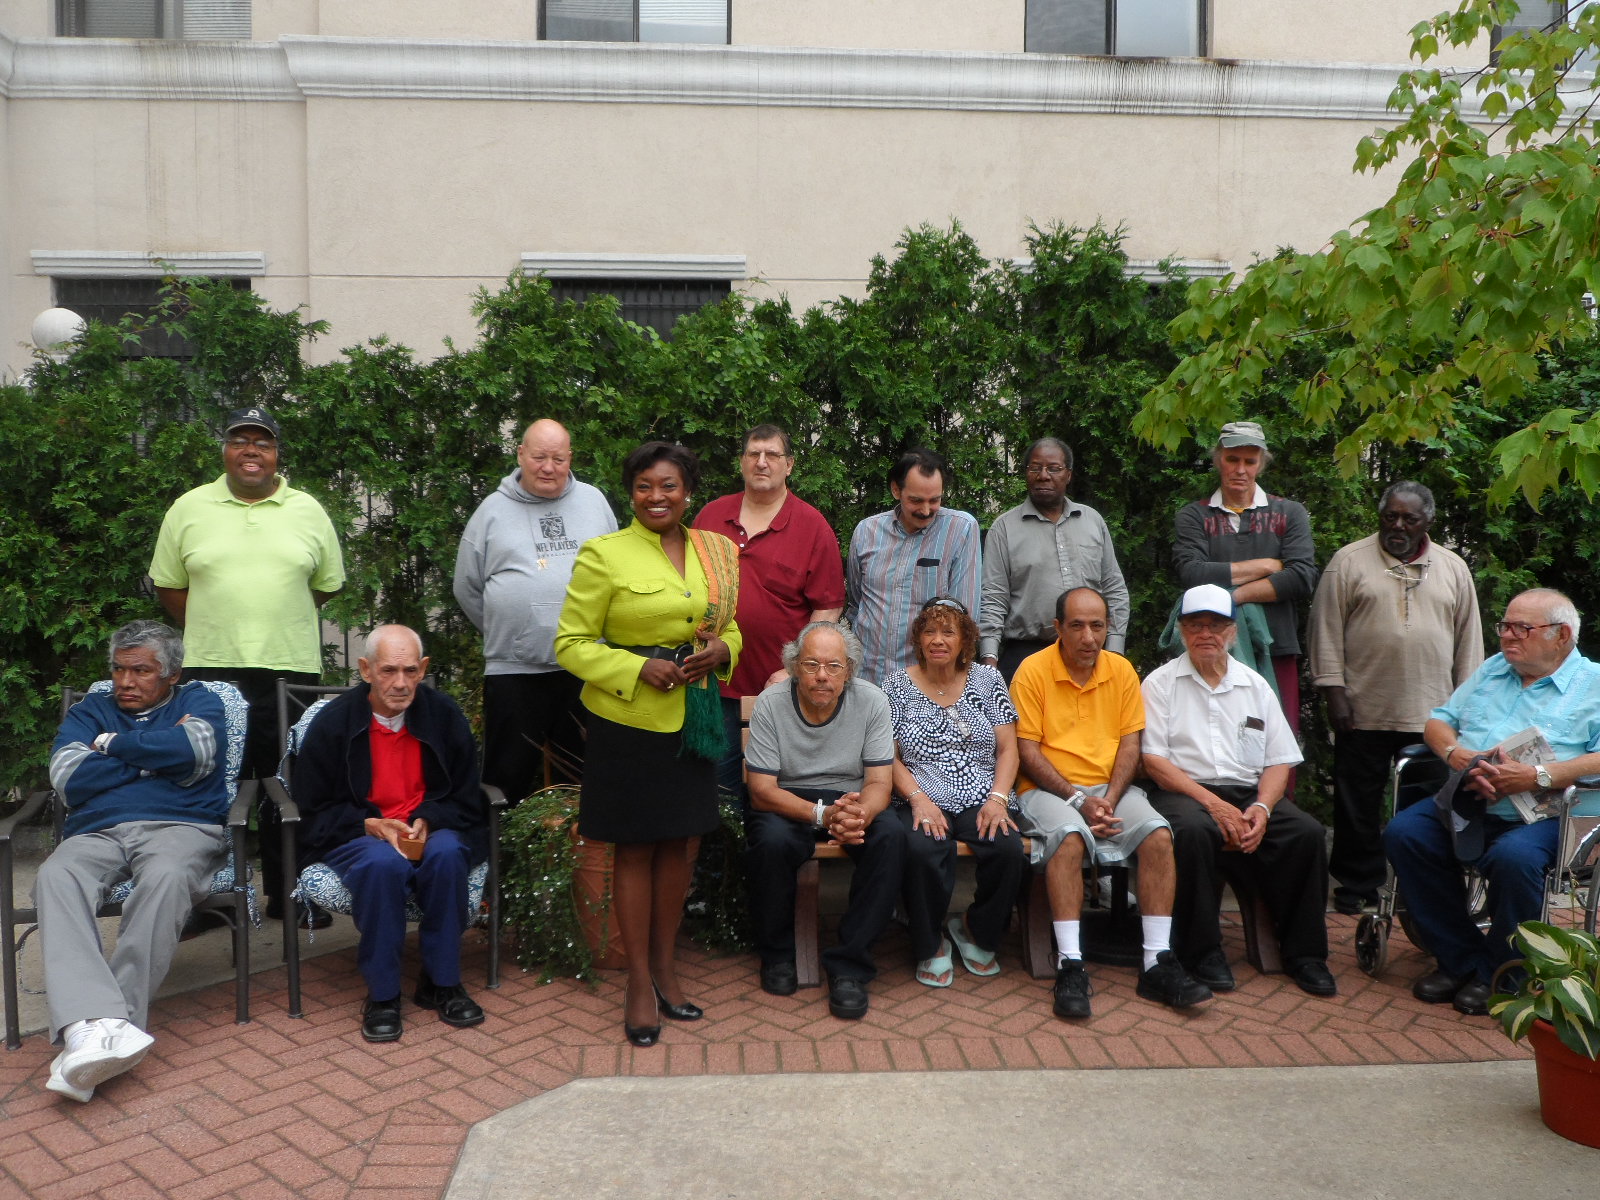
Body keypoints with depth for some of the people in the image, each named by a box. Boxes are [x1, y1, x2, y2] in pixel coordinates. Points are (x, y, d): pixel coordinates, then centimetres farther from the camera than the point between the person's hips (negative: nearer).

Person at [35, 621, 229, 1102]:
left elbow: (196, 752, -7)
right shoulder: (90, 710, 25)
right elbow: (67, 780, 7)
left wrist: (115, 745, 5)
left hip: (179, 827, -2)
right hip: (96, 833, 3)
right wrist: (155, 754, 5)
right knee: (55, 878, -33)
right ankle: (94, 1022, -50)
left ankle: (92, 1032, -42)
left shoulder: (198, 702, 18)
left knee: (165, 878, -38)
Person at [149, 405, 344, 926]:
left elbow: (328, 584, 12)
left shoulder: (307, 510, 7)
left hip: (292, 669, 0)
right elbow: (168, 585, 11)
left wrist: (278, 618, 8)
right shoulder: (189, 508, 6)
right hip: (211, 669, 0)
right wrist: (213, 629, 4)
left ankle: (287, 893, 18)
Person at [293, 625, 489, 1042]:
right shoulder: (333, 722, -5)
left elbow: (467, 800, 6)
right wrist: (372, 825, -17)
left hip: (430, 831, 2)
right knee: (383, 864, -36)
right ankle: (382, 994, -18)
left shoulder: (444, 714, -1)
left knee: (446, 854, -33)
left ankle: (441, 983, -15)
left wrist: (427, 822, -15)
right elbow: (313, 811, 0)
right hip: (357, 835, -2)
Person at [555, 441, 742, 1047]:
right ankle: (640, 982, 20)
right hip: (629, 720, -5)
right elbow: (570, 644, -8)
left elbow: (729, 628, 17)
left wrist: (720, 651, -7)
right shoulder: (604, 555, -9)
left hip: (695, 718, 5)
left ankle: (666, 968, 31)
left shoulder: (717, 552, 6)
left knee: (681, 847, 13)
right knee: (635, 852, 6)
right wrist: (639, 668, -20)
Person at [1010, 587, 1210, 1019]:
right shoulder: (1033, 670, -5)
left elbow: (1130, 743, 5)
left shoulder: (1121, 670, 7)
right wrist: (1077, 800, -16)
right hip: (1047, 789, -4)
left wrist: (1109, 799, -11)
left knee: (1159, 834, -22)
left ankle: (1158, 964, -16)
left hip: (1111, 788, 4)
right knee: (1069, 837, -34)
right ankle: (1070, 967, -31)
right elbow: (1028, 751, -8)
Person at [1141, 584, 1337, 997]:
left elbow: (1278, 762, 11)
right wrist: (1212, 804, -15)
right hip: (1184, 792, -3)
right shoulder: (1161, 683, 6)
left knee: (1308, 833, -23)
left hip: (1249, 794, 4)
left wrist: (1261, 809, -10)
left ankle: (1304, 952, -7)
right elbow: (1154, 760, -4)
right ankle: (1202, 950, -19)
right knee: (1193, 831, -36)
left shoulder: (1256, 686, 17)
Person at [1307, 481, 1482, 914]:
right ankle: (1357, 884, 16)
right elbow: (1327, 631, -1)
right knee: (1358, 805, 4)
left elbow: (1468, 637, 14)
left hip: (1430, 715, 2)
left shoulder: (1453, 568, 12)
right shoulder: (1349, 561, 2)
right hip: (1363, 712, -2)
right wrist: (1334, 694, -7)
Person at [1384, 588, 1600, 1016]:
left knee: (1514, 857, -36)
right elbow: (1438, 721, 18)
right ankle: (1461, 959, -7)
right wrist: (1457, 755, -4)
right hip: (1463, 808, 5)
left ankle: (1497, 973, -10)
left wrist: (1539, 776, -22)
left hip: (1540, 817, -5)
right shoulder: (1491, 671, 22)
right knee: (1402, 833, -21)